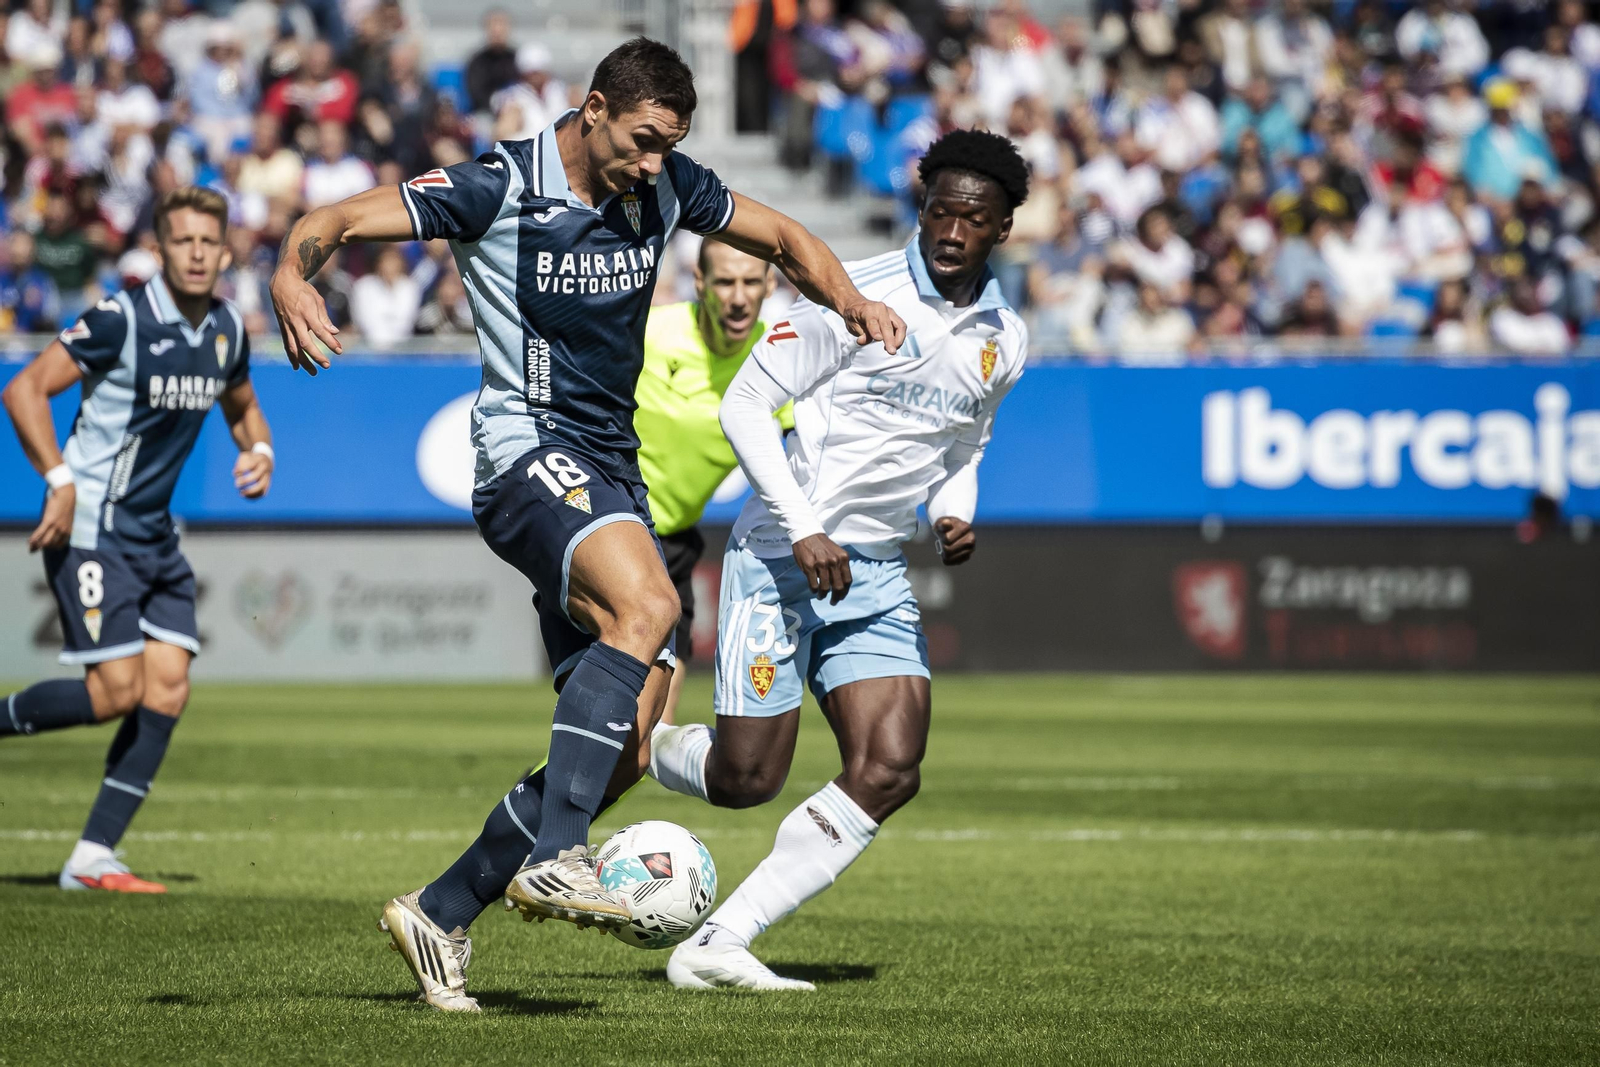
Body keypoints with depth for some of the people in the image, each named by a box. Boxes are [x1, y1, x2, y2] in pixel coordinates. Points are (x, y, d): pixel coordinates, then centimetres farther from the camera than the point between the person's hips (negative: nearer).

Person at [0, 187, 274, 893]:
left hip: (155, 533, 7)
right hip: (91, 527, -7)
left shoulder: (226, 329, 6)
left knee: (168, 690, -3)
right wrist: (61, 482, -22)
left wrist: (258, 451, 4)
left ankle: (92, 858, 1)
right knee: (117, 691, -15)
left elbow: (242, 407, 26)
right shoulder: (122, 319, -16)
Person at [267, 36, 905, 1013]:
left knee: (627, 748, 1)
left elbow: (784, 238, 20)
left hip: (612, 473, 7)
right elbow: (338, 220, -14)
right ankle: (554, 858, -39)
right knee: (645, 604, -36)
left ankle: (443, 914, 13)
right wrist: (294, 274, -37)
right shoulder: (498, 189, -11)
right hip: (529, 450, -7)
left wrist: (852, 301, 1)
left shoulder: (666, 187, 6)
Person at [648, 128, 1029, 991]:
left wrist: (955, 517, 2)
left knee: (890, 772, -12)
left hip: (877, 578, 6)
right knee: (746, 781, -7)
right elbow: (745, 405, -12)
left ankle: (716, 947, -8)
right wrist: (804, 529, -19)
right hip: (780, 557, -6)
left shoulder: (1003, 341, 7)